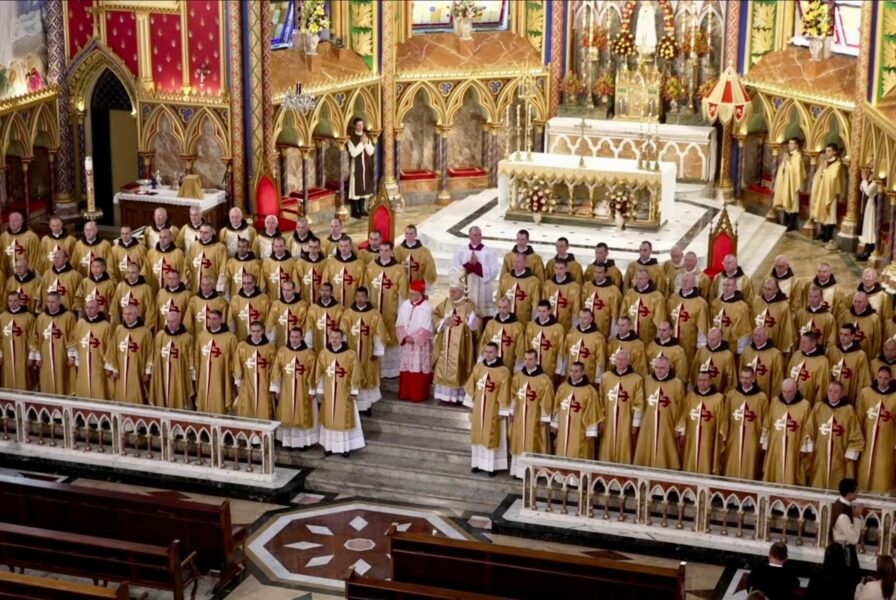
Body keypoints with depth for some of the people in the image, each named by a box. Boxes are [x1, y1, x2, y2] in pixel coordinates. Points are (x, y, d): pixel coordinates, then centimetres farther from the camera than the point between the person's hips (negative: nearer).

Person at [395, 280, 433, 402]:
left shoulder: (427, 307, -10)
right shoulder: (404, 305, 5)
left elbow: (426, 328, -13)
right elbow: (399, 324, 4)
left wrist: (414, 338, -16)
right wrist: (405, 337, -12)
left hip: (420, 345, -5)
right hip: (405, 343, 5)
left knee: (418, 369, -3)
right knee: (406, 369, 8)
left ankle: (418, 395, 3)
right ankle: (404, 393, 16)